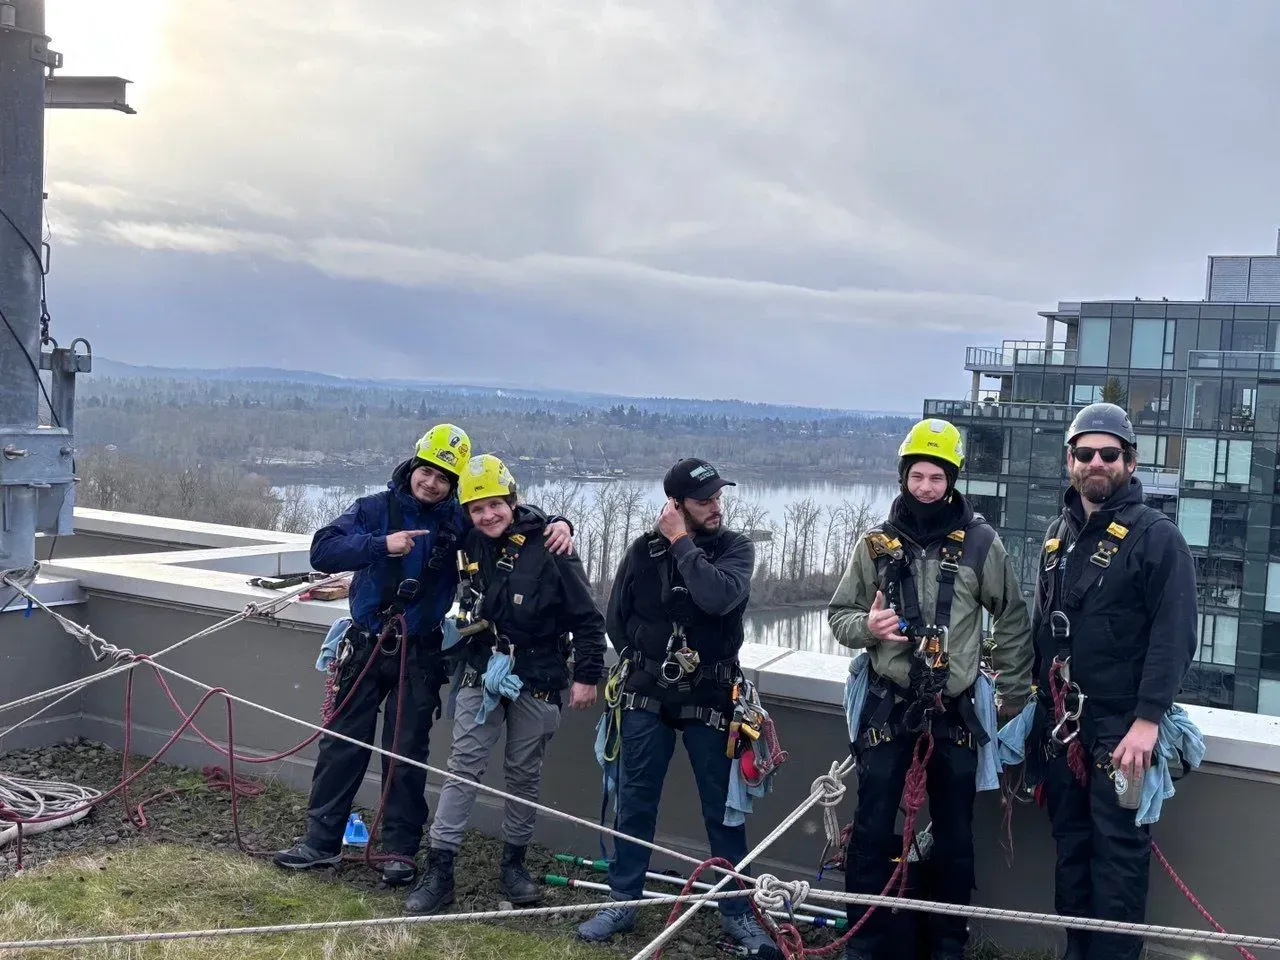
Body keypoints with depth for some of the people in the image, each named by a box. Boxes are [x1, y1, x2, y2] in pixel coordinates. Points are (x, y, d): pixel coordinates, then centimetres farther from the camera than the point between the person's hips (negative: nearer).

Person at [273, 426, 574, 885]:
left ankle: (400, 848, 18)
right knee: (343, 744, 7)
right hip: (365, 647, 0)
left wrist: (558, 523, -18)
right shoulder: (374, 509, -5)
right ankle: (321, 840, 19)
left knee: (407, 752, 7)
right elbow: (323, 551, -16)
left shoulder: (460, 521, -3)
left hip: (419, 655, 0)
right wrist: (381, 544, -30)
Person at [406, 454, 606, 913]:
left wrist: (587, 675, -9)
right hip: (482, 674, 3)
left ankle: (513, 863, 25)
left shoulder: (549, 551, -13)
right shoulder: (470, 548, -1)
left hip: (536, 682, -2)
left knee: (524, 773, 10)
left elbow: (587, 618, -8)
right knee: (462, 767, -2)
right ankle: (439, 870, 1)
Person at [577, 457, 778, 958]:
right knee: (634, 802, 8)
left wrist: (681, 543, -18)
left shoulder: (735, 547, -5)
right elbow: (617, 618, 11)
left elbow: (718, 598, -26)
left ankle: (737, 911, 16)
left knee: (723, 807, 4)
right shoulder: (643, 550, -1)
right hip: (647, 696, 1)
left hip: (710, 698, -1)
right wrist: (646, 663, 7)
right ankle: (623, 902, 21)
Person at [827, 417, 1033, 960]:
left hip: (954, 711, 0)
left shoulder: (980, 544, -2)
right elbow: (838, 614, 8)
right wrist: (866, 626, -13)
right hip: (888, 707, 0)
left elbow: (1014, 620, 8)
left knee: (954, 837, 10)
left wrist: (1013, 692, 7)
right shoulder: (877, 544, 1)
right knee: (872, 831, 3)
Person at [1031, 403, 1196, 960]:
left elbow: (1175, 635, -14)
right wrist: (1034, 699, 16)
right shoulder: (1058, 535, 14)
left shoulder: (1155, 535, -8)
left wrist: (1148, 719, -21)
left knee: (1118, 852, -2)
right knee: (1070, 845, 13)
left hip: (1122, 728, -6)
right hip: (1060, 723, 6)